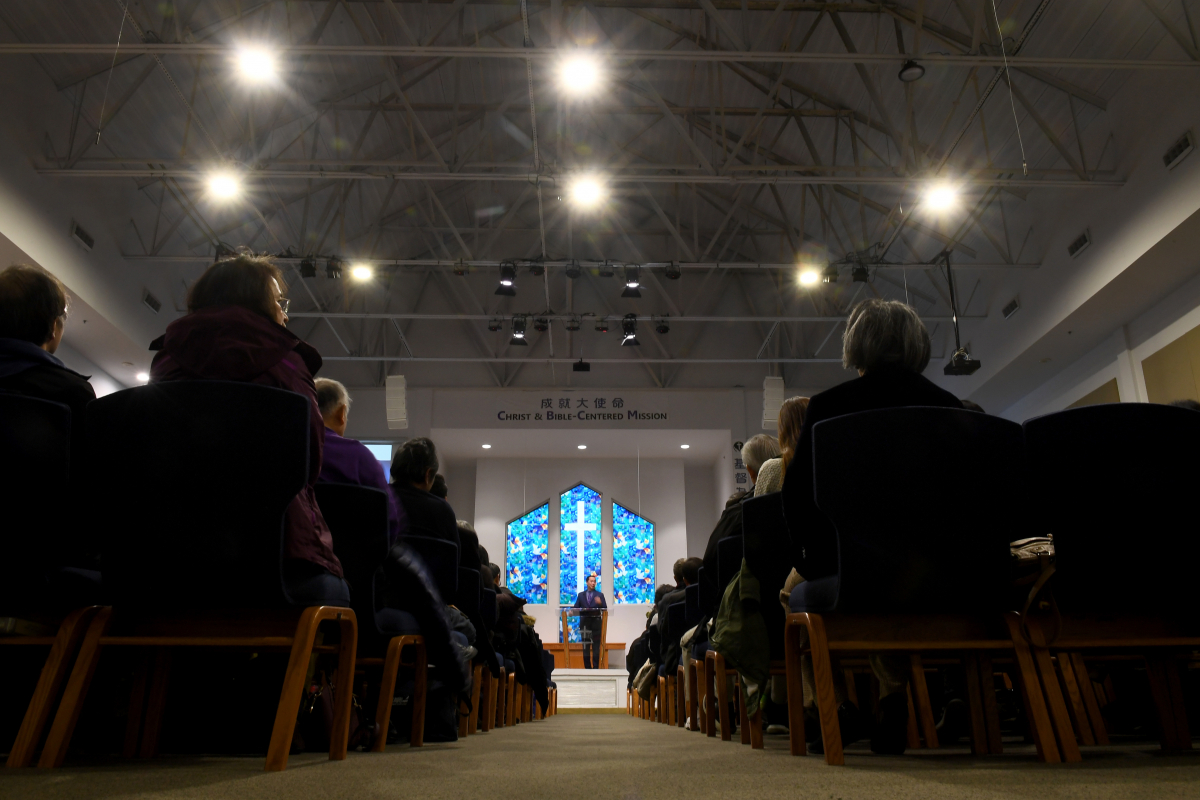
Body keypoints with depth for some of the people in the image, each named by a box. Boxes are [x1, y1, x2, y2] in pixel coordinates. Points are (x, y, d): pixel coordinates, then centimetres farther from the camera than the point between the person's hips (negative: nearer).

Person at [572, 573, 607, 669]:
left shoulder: (600, 594, 6)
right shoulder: (581, 595, 12)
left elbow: (605, 608, -2)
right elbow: (576, 607, 5)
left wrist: (600, 603, -22)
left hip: (596, 623, -2)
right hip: (585, 623, 2)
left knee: (596, 646, -2)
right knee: (585, 646, 5)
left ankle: (596, 667, 1)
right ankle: (587, 667, 11)